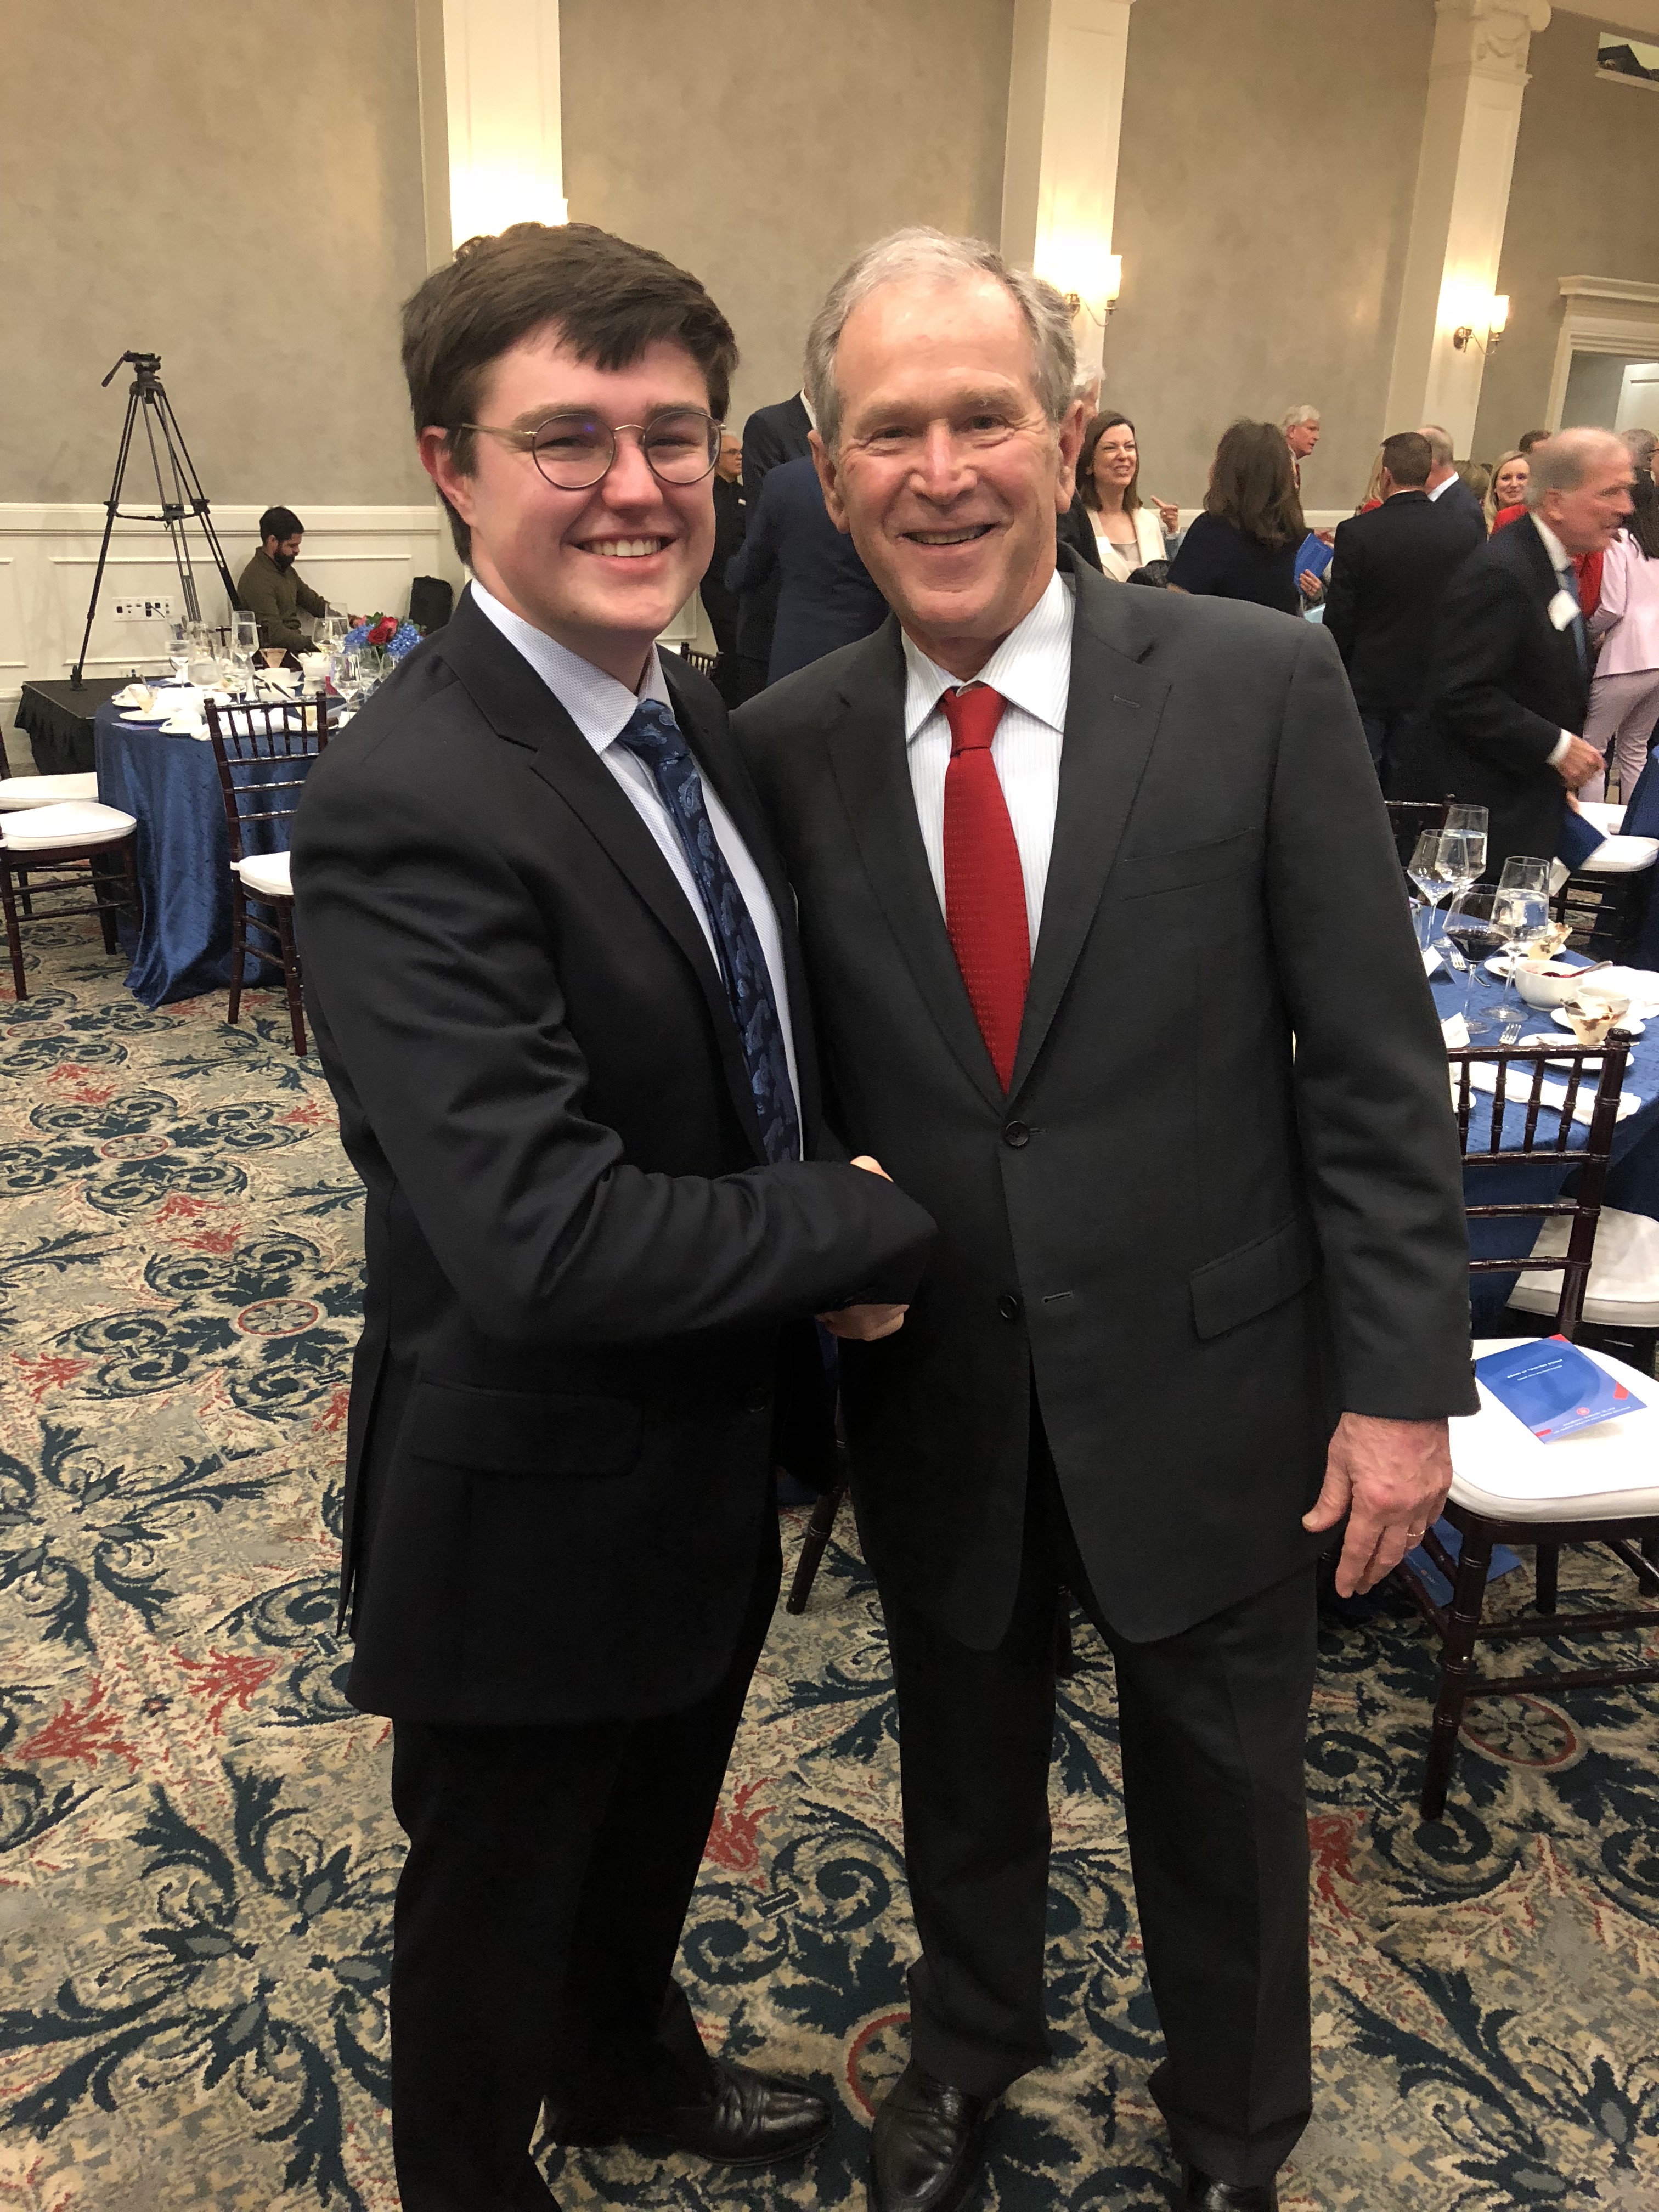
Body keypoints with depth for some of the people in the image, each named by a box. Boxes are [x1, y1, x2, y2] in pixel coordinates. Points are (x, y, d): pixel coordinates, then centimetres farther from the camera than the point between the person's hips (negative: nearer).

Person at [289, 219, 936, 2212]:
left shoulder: (692, 714, 0)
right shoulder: (404, 806, -29)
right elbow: (549, 1246, -36)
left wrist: (817, 1261, -6)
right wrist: (882, 1228, -21)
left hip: (716, 1454, 8)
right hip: (536, 1514, -8)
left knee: (656, 1835, 32)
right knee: (496, 1911, 21)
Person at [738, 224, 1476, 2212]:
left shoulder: (1262, 685, -12)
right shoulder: (784, 748, -5)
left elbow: (1374, 1062, -9)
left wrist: (1402, 1377, -10)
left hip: (1204, 1381, -1)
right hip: (929, 1398, 2)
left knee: (1219, 1785, 20)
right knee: (963, 1752, 25)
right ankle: (969, 2038, 57)